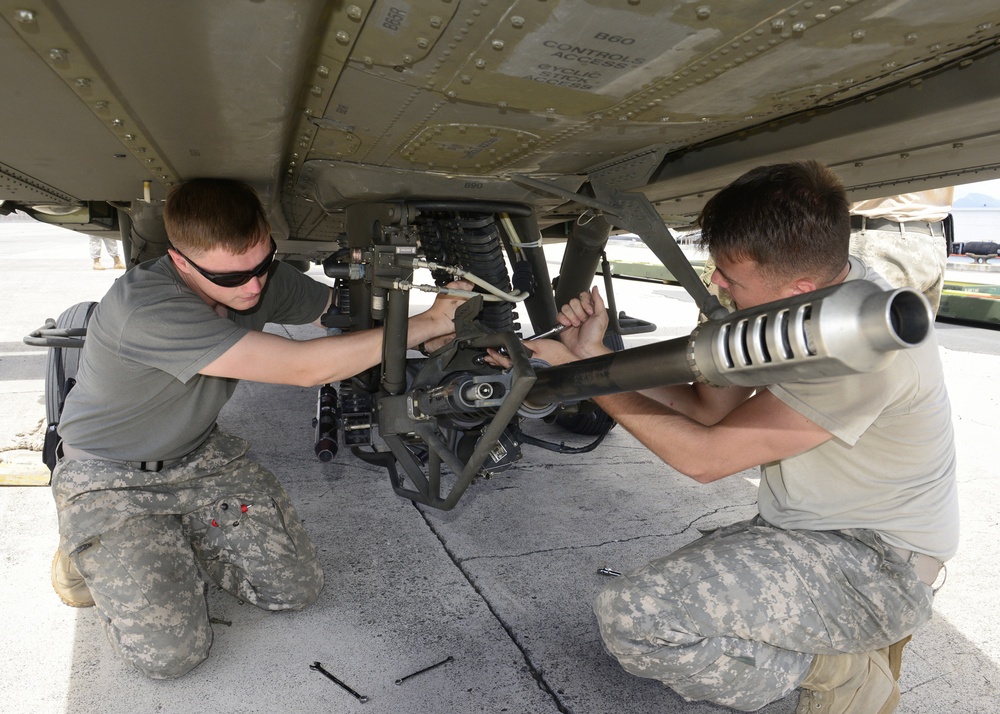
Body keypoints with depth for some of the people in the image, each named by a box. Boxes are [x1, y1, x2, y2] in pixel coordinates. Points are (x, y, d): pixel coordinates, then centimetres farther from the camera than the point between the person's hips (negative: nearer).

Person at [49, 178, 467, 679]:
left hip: (199, 456, 6)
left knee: (296, 587, -4)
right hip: (111, 479, -5)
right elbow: (306, 368, -37)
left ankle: (180, 537, 19)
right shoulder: (145, 308, -35)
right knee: (171, 653, -14)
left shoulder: (261, 280, -13)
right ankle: (88, 549, 13)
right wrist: (428, 323, -31)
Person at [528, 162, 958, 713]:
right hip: (804, 529, 9)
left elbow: (703, 456, -24)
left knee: (635, 616, -25)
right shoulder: (791, 284, -3)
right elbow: (706, 408, 1)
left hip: (871, 559, -9)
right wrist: (595, 353, -7)